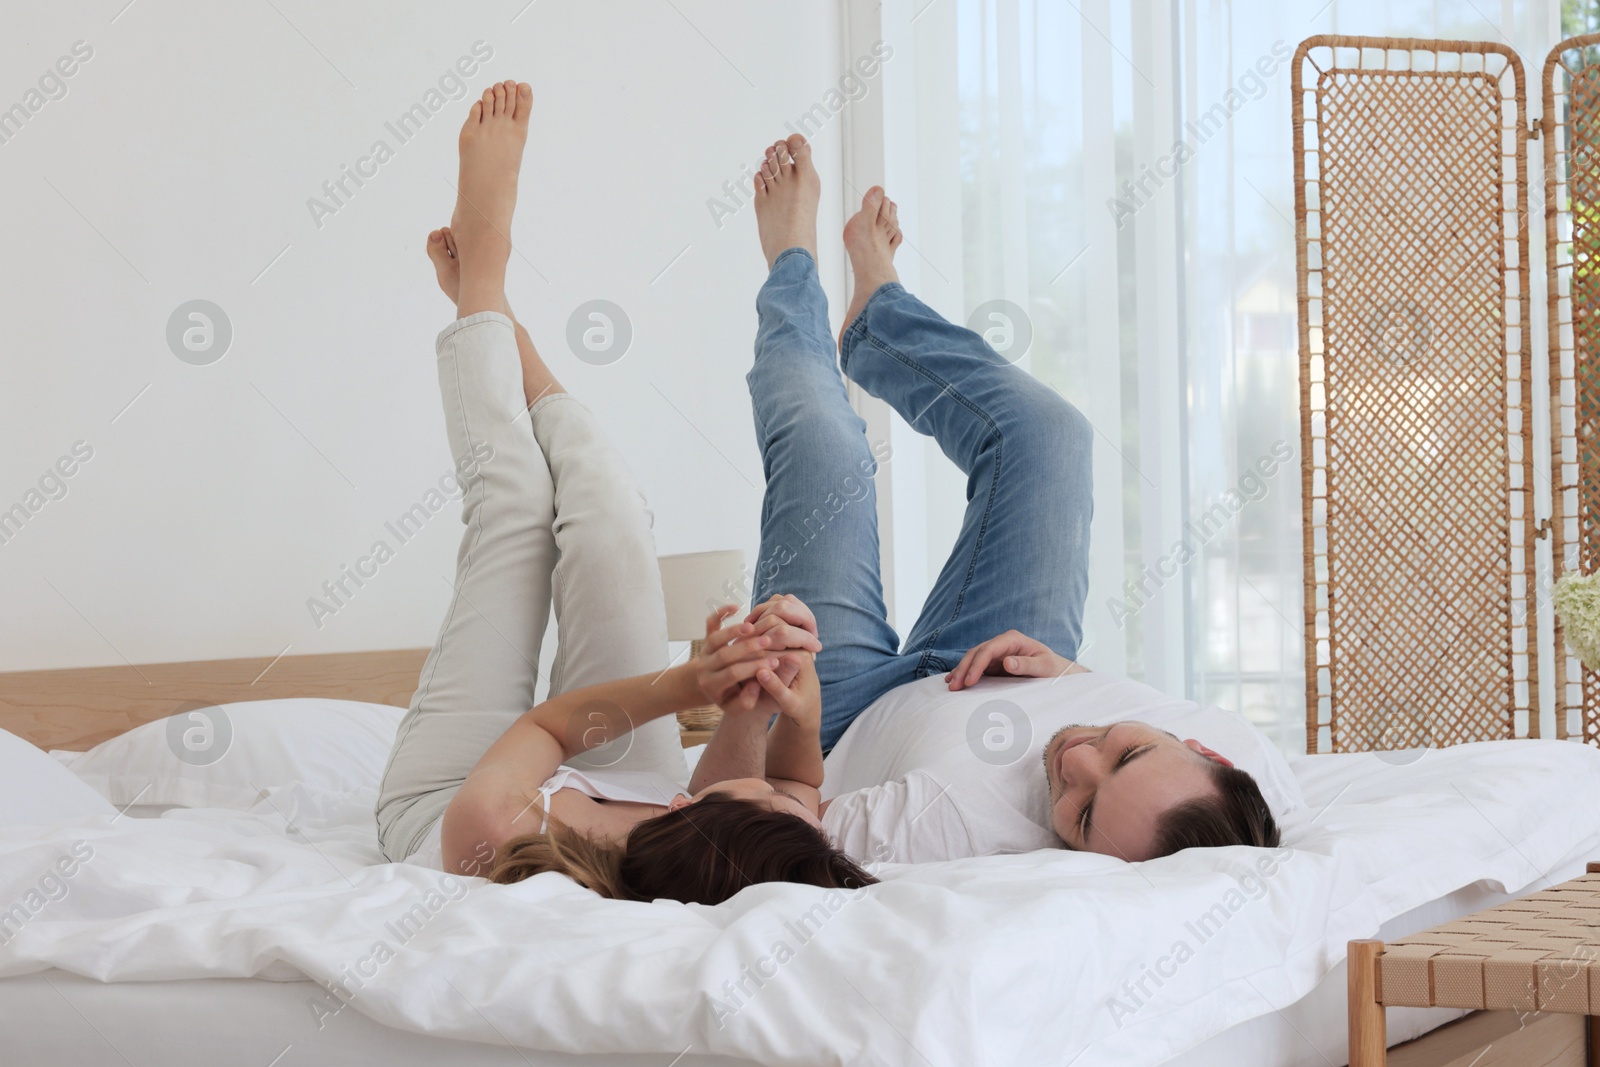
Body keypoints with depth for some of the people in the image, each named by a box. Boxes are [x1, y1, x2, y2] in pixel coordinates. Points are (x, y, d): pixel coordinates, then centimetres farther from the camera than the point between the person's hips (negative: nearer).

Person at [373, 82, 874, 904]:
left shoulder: (492, 834, -49)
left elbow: (544, 724, -25)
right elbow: (806, 782, -18)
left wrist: (676, 686, -39)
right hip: (631, 779, 2)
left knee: (514, 498, 5)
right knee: (605, 509, 1)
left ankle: (482, 268, 37)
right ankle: (486, 306, 34)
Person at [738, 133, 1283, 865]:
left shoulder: (953, 823, -52)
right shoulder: (1246, 763, -37)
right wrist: (1071, 674, -24)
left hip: (839, 723, -4)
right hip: (987, 689, 4)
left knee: (823, 447, 3)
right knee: (1044, 432, 4)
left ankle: (794, 275, 42)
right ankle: (875, 309, 40)